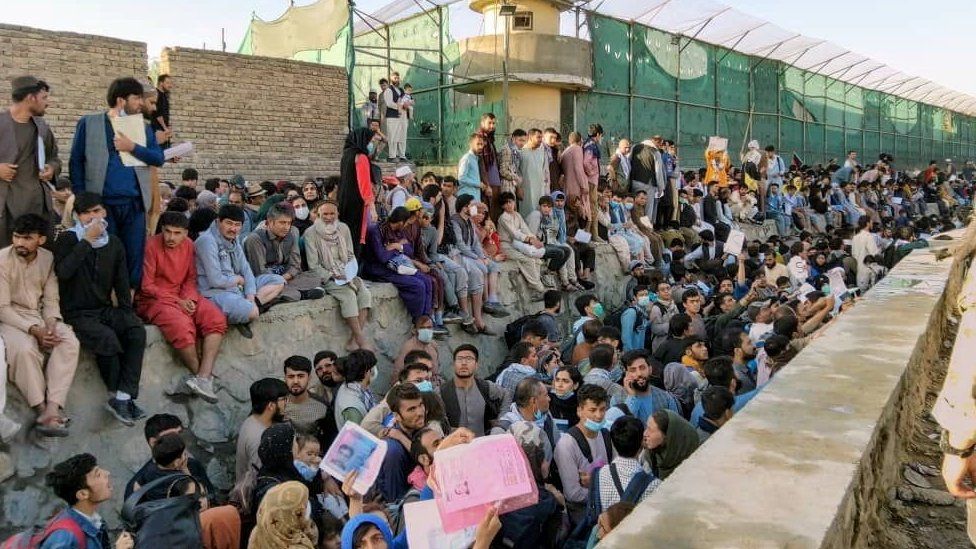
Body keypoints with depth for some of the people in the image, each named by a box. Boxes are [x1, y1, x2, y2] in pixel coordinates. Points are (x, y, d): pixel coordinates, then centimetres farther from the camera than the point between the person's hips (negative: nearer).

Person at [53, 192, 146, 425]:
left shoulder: (114, 243, 11)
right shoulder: (67, 239, -2)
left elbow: (122, 282, 13)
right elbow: (63, 272, -21)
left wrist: (127, 313, 3)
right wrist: (87, 240, -20)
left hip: (105, 309, 4)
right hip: (77, 313, -4)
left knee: (137, 331, -24)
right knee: (107, 338, -32)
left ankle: (124, 397, -26)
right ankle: (117, 396, -12)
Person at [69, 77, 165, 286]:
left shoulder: (144, 128, 14)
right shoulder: (89, 123, 5)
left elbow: (159, 158, 4)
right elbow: (76, 162, 4)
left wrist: (132, 147, -9)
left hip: (135, 204, 3)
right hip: (102, 203, -2)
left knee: (134, 258, 3)